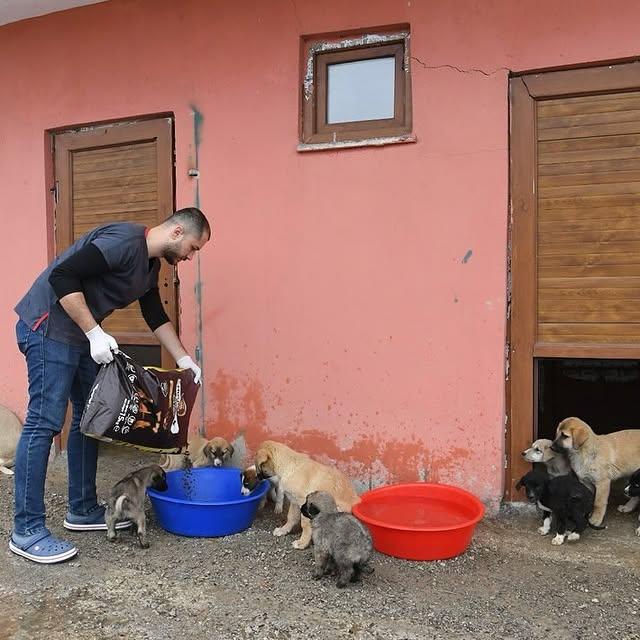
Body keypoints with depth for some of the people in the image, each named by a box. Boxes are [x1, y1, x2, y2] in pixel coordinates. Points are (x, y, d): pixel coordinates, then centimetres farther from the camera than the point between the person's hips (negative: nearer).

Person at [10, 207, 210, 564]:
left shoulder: (150, 266, 11)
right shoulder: (125, 240, -20)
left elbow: (157, 317, 21)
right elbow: (63, 276, -26)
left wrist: (185, 360, 17)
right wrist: (95, 333, -25)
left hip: (79, 336, 11)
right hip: (48, 327, -11)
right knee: (45, 423, -10)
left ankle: (83, 510, 22)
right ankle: (27, 531, -2)